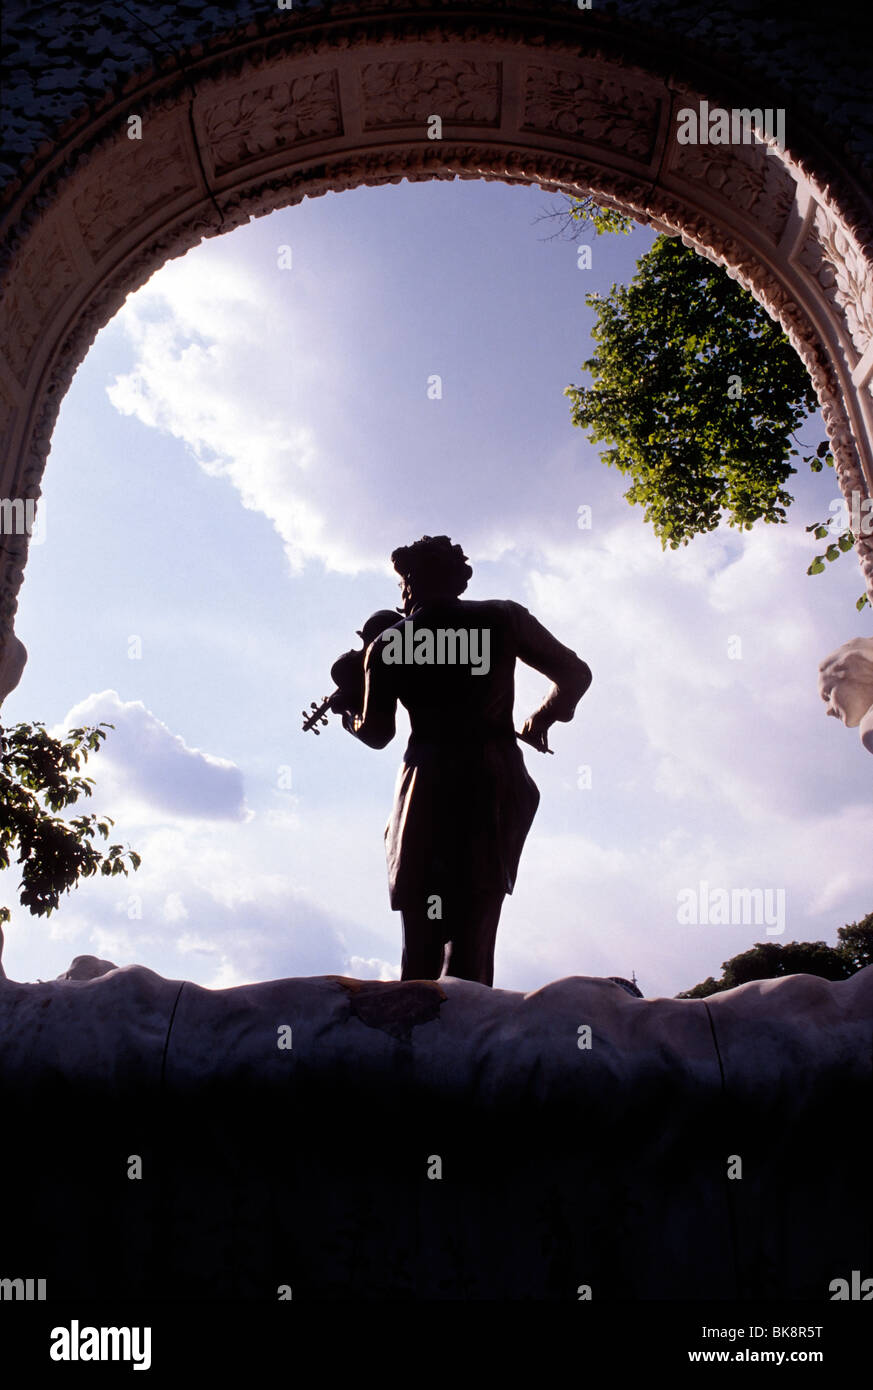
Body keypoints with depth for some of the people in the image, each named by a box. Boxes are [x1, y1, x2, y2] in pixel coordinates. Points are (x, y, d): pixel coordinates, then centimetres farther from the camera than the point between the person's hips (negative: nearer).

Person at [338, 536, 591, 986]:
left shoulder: (386, 646, 6)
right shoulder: (503, 618, 5)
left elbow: (376, 734, 11)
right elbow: (574, 674, 8)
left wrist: (350, 719, 33)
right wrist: (540, 721, 24)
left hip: (428, 786, 0)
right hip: (497, 785, 0)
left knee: (420, 941, 8)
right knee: (472, 939, 0)